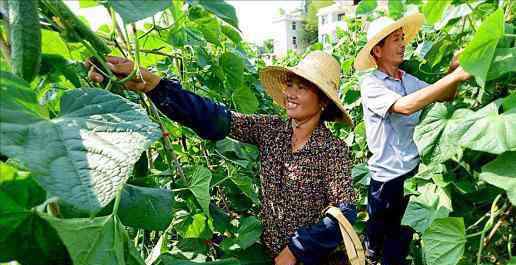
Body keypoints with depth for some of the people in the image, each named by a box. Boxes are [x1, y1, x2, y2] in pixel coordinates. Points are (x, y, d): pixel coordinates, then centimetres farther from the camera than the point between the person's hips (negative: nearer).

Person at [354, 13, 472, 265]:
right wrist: (455, 76, -29)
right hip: (386, 174, -5)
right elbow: (405, 106, -29)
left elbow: (444, 97, 12)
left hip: (413, 168, 5)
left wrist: (453, 69, -8)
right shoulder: (370, 83, -15)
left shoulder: (409, 80, 5)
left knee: (402, 235, 20)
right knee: (378, 232, 16)